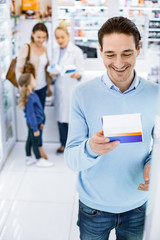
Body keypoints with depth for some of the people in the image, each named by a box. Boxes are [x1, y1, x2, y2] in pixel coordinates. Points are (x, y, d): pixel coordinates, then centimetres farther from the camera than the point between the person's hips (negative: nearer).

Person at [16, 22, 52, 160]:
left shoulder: (44, 49, 7)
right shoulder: (26, 48, -11)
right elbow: (19, 69, -11)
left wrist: (48, 86, 15)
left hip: (42, 87, 6)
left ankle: (37, 143, 28)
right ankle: (39, 146, 14)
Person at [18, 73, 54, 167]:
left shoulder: (33, 94, 2)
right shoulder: (30, 98, -28)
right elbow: (31, 114, -24)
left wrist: (41, 122, 21)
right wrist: (35, 129, -19)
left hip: (36, 122, 9)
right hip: (33, 124, -9)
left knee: (30, 141, 20)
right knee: (35, 142, 8)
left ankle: (29, 158, 35)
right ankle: (39, 160, 24)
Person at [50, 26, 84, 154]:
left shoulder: (76, 51, -9)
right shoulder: (56, 51, 11)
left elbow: (80, 71, -11)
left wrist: (76, 75, -34)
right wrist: (53, 73, -4)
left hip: (72, 88, -6)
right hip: (60, 88, 6)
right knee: (60, 116, 11)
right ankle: (64, 143, 26)